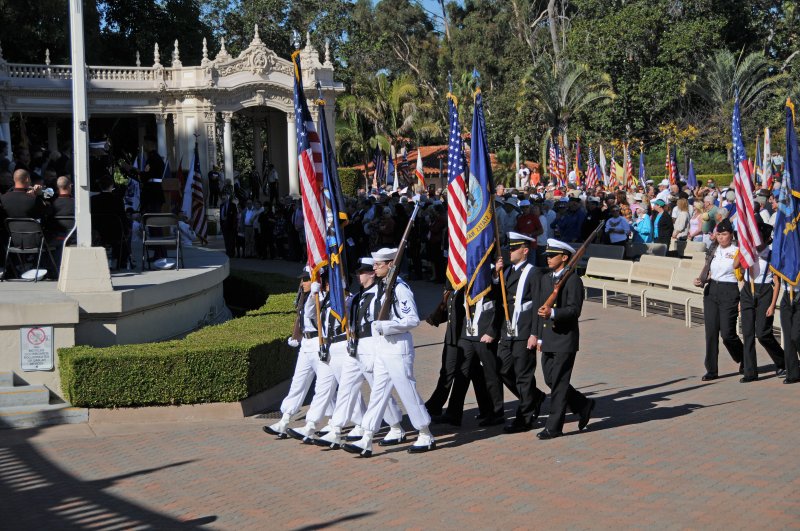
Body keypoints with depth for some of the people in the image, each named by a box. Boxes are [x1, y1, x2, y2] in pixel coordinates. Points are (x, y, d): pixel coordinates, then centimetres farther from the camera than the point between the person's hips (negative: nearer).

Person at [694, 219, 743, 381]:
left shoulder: (737, 252, -5)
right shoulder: (714, 251, 12)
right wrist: (701, 281, 1)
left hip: (729, 293, -6)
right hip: (711, 291, 6)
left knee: (727, 334, -6)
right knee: (711, 332, 1)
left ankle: (744, 360, 23)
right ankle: (711, 370, 6)